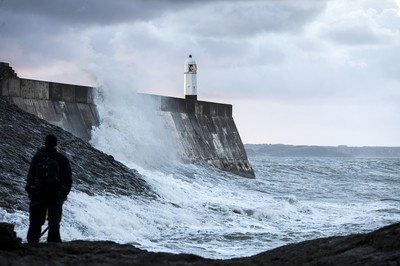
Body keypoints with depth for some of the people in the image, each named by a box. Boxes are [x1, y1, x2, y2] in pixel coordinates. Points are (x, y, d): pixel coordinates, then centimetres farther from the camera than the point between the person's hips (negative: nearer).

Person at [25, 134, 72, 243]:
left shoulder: (37, 157, 1)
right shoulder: (62, 159, 0)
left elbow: (30, 176, 1)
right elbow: (68, 179, 3)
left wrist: (30, 191, 10)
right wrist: (64, 193, 14)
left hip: (38, 194, 1)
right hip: (56, 195, -1)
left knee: (35, 222, 8)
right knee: (54, 223, 5)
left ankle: (32, 243, 8)